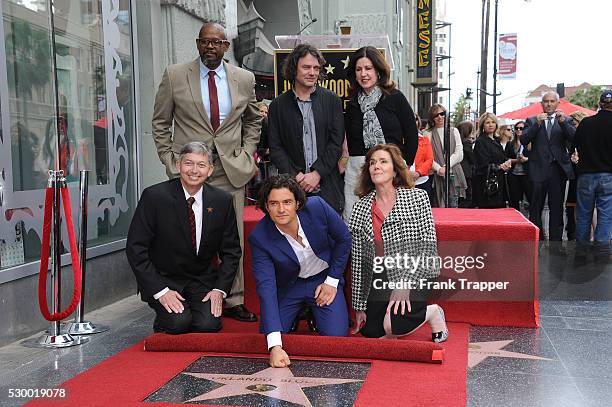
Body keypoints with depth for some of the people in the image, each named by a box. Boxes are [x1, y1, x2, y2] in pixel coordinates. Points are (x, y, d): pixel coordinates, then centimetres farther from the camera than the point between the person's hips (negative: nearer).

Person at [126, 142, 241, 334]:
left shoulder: (222, 201, -5)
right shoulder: (154, 196, -14)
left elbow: (231, 251, 4)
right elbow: (136, 248, -12)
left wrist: (219, 289, -10)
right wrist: (160, 290, -19)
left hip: (203, 281, 2)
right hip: (163, 280, -2)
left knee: (208, 325, -21)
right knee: (179, 322, -25)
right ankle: (162, 320, 9)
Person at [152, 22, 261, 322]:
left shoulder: (244, 79, 7)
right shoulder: (174, 76, 1)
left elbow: (253, 121, 20)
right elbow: (160, 122, 8)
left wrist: (247, 154, 8)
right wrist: (169, 160, 0)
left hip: (231, 170, 2)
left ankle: (233, 301, 16)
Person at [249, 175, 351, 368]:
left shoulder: (317, 207, -26)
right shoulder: (259, 238, -28)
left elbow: (344, 239, -7)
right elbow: (266, 288, -34)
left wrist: (332, 281, -7)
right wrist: (275, 346, -43)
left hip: (323, 278, 0)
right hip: (288, 285, 0)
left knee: (336, 336, -14)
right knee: (266, 334, -8)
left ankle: (315, 314, 20)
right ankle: (298, 315, 22)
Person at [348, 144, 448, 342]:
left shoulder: (417, 197, -3)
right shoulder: (360, 208, 4)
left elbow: (428, 245, -7)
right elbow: (357, 260, 5)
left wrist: (406, 282, -18)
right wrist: (359, 306, 4)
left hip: (413, 276, -3)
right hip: (379, 280, 4)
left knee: (392, 325, -25)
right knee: (370, 332, -10)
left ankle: (432, 312, 6)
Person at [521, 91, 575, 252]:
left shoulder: (566, 121, 9)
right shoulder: (532, 121, 8)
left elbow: (575, 139, -7)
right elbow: (523, 140, -5)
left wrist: (563, 122, -18)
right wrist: (537, 124, -16)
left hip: (558, 170, 0)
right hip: (538, 170, 0)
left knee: (557, 209, 5)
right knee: (535, 209, 4)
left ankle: (555, 243, 11)